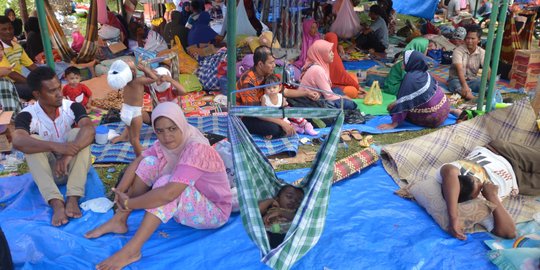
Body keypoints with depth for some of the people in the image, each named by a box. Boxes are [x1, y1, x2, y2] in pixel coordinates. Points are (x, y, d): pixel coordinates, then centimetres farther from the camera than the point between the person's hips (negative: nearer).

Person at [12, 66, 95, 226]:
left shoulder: (72, 107, -12)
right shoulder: (27, 115, -15)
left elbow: (89, 129, -30)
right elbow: (17, 141, -35)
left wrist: (69, 154, -44)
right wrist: (56, 146, -48)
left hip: (73, 167, 0)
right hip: (46, 170, 0)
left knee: (77, 134, -26)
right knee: (33, 142, -27)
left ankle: (73, 199, -36)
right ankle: (56, 203, -41)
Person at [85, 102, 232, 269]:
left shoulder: (197, 149, -32)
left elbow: (169, 193, -40)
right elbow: (137, 162, -6)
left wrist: (128, 203, -30)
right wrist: (120, 191, -21)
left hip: (214, 211, -7)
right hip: (185, 204, 7)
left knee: (166, 181, -33)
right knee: (150, 162, -9)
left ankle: (131, 250, -29)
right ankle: (118, 221, -3)